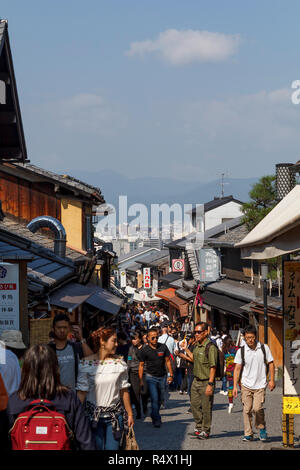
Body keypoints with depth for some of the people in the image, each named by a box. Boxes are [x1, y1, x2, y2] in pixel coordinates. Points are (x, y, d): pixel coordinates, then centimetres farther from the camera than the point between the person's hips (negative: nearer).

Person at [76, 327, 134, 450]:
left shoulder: (119, 362, 3)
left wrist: (130, 414, 10)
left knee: (113, 448, -2)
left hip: (115, 415, 2)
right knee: (96, 448, 1)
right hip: (93, 415, -2)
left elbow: (124, 390, 8)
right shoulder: (86, 364, -5)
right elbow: (81, 392, -4)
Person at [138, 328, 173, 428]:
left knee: (160, 399, 12)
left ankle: (154, 415, 32)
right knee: (154, 399, -12)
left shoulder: (163, 347, -2)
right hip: (151, 377, -3)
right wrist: (141, 380, -5)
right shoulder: (144, 350, -8)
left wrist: (171, 375, 2)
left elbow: (167, 361, 5)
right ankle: (157, 420, -8)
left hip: (162, 377, 3)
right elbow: (141, 365, -1)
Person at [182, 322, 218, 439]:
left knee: (206, 408, 3)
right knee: (195, 405, 15)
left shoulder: (211, 347, -18)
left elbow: (213, 367, -19)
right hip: (196, 380, 8)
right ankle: (199, 427, 31)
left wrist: (210, 384, -22)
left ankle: (205, 431, 15)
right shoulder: (197, 345, 8)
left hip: (206, 382, -8)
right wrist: (186, 349, 20)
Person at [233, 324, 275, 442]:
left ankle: (262, 428, 11)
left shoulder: (264, 348, 0)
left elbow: (271, 364, 8)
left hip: (260, 385, -1)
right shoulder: (241, 351, 0)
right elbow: (237, 368, 3)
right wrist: (235, 386, -2)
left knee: (257, 408, -13)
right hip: (246, 385, 1)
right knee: (247, 409, 0)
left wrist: (272, 380, 1)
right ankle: (248, 434, 10)